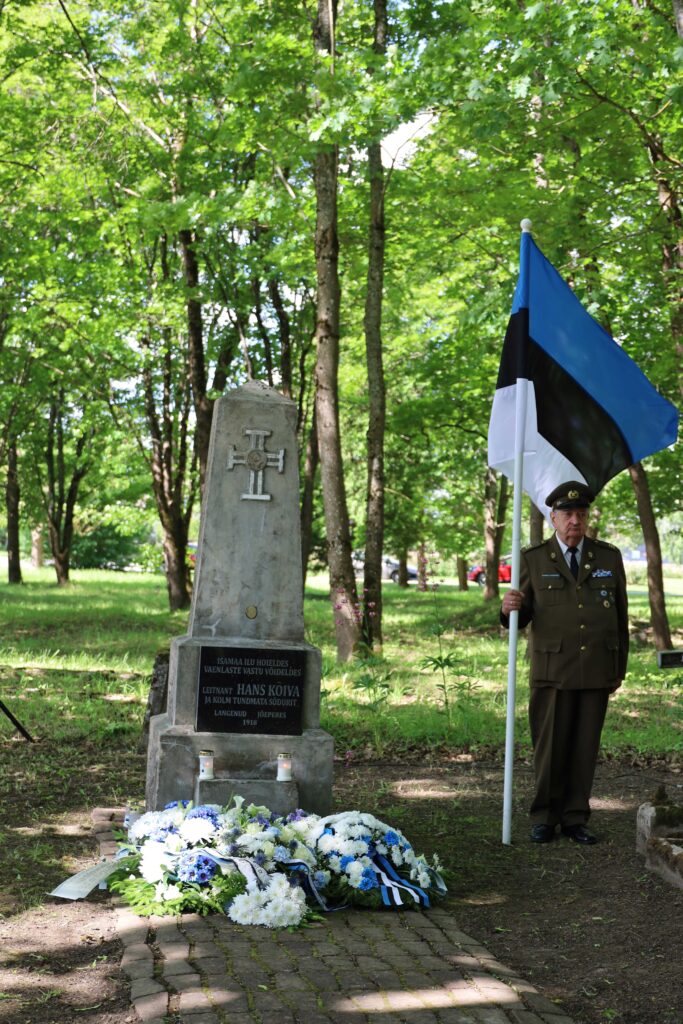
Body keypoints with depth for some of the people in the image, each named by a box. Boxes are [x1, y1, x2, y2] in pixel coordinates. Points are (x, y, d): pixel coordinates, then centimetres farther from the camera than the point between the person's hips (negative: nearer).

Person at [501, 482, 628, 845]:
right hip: (552, 671, -2)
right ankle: (544, 817, 15)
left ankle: (575, 818, 17)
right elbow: (523, 616, 2)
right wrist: (510, 609, -23)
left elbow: (620, 616, 11)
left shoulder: (609, 557, 7)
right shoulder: (533, 559, 2)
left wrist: (620, 669, 11)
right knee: (549, 747, 2)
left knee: (585, 748, 6)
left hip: (597, 672, 2)